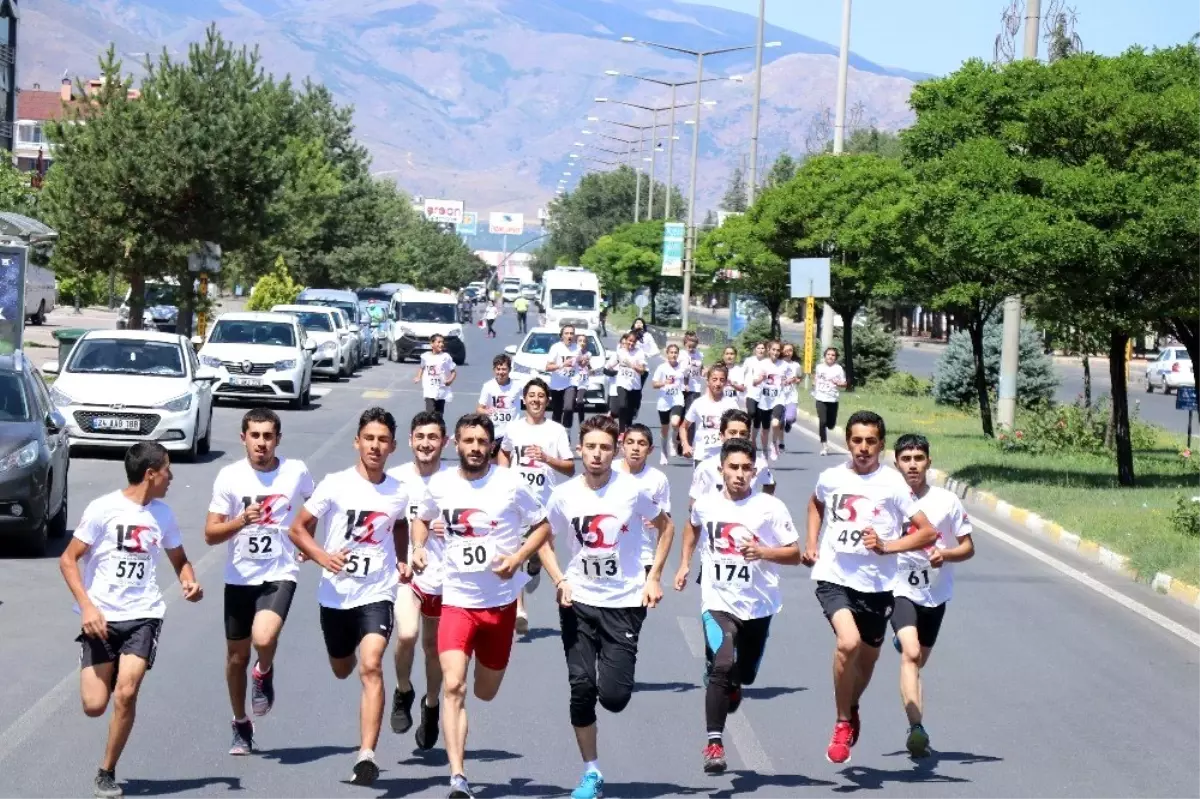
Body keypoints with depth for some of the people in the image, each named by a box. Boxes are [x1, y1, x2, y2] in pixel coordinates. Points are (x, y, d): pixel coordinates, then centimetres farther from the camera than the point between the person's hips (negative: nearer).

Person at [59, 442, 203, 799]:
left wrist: (189, 582, 0)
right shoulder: (103, 509, -8)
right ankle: (109, 675, 33)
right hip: (101, 618, -2)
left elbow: (179, 560, 22)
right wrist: (87, 606, -17)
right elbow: (68, 559, -6)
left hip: (143, 615, 2)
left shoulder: (161, 514, 7)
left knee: (126, 693, -17)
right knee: (94, 705, -6)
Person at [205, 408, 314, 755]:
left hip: (280, 574, -2)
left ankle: (264, 674, 9)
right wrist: (240, 522, -24)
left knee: (263, 638, -27)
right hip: (239, 577, 2)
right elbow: (210, 534, -7)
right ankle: (241, 726, 33)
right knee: (236, 656, 11)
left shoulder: (296, 472, -5)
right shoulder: (229, 476, -6)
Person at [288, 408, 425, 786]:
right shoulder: (335, 485, -7)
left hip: (377, 594, -1)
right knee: (342, 670, 19)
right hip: (336, 594, 1)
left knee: (370, 667, -20)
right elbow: (298, 529, -2)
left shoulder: (400, 492, 1)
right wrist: (322, 556, -19)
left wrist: (400, 561, 11)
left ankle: (367, 755, -27)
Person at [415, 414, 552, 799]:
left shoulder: (510, 483, -6)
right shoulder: (440, 484, 0)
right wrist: (418, 548, 0)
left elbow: (542, 526, 3)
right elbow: (422, 519, 20)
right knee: (454, 686, -18)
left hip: (501, 599, 0)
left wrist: (518, 557, -14)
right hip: (457, 598, 0)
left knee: (485, 692, 14)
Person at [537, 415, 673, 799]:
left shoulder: (633, 490, -9)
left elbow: (664, 526, 8)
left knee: (613, 696, -10)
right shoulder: (564, 495, -3)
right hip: (578, 602, 2)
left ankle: (620, 665, 29)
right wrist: (560, 581, -4)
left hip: (624, 603, -2)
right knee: (581, 688, -2)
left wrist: (654, 577, 0)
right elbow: (544, 540, 12)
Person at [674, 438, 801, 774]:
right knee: (721, 667, -23)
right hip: (718, 602, -1)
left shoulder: (771, 507, -8)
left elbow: (795, 554, -6)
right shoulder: (705, 505, 0)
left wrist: (763, 552, -23)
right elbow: (692, 527, 25)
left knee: (744, 675, 15)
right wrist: (684, 564, 19)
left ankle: (731, 689, 54)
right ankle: (714, 744, -22)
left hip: (758, 605, 1)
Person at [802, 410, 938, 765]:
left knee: (868, 658, 16)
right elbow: (816, 504, 27)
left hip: (876, 585, 1)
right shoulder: (831, 478, 2)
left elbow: (928, 533, -8)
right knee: (848, 642, -26)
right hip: (833, 577, -1)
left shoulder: (892, 483, -7)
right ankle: (843, 722, -8)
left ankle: (852, 708, 50)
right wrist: (811, 542, 14)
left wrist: (886, 546, -18)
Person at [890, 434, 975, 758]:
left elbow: (968, 547, 3)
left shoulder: (947, 501, -1)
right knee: (911, 654, -24)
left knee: (917, 660, 18)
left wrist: (945, 554, -17)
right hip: (900, 589, -3)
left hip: (935, 593, 3)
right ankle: (916, 728, -33)